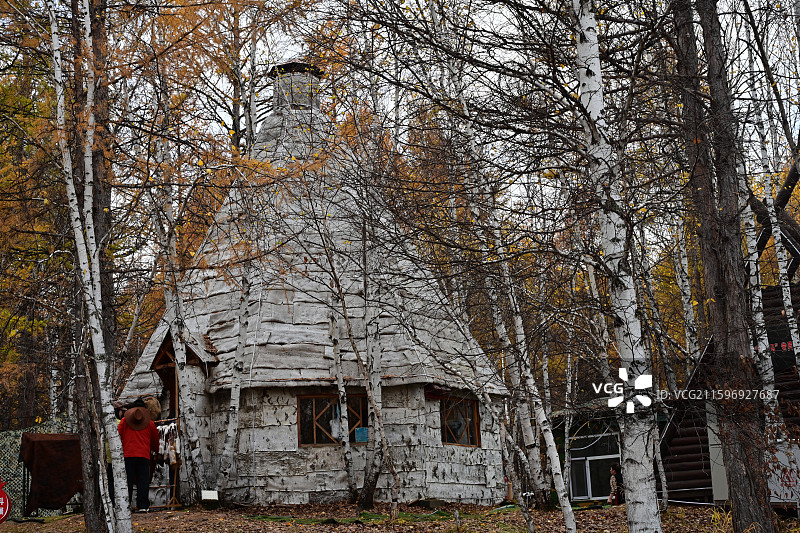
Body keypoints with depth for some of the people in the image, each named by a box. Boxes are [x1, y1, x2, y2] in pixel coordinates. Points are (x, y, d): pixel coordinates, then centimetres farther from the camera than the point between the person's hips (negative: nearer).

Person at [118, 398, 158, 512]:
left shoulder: (125, 420, 9)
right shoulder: (149, 423, 12)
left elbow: (118, 436, 1)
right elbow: (155, 440, 21)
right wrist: (154, 450, 39)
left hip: (127, 454, 0)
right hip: (144, 455, 1)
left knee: (127, 481, 2)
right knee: (143, 481, 2)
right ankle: (143, 506, -4)